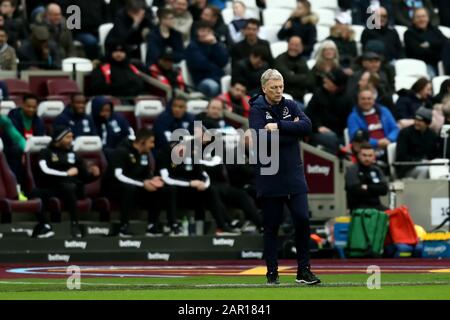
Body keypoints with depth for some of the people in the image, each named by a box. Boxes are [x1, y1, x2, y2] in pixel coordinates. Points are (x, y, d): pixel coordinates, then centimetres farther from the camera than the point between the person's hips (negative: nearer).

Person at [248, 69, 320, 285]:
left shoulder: (290, 106, 8)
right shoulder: (257, 110, -4)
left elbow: (307, 127, -9)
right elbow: (261, 139, -19)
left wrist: (279, 126, -16)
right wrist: (291, 130, -12)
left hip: (294, 175, 3)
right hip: (269, 178, -3)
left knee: (302, 220, -6)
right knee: (271, 227, 4)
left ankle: (303, 271, 1)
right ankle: (272, 273, 13)